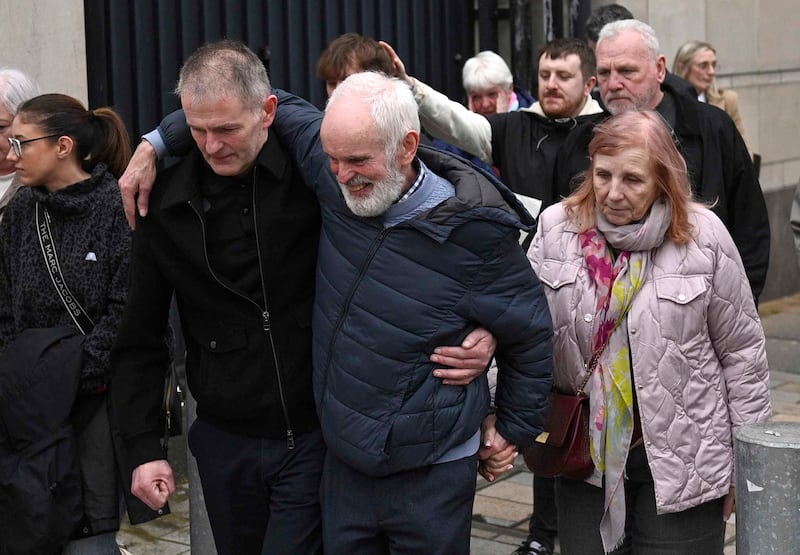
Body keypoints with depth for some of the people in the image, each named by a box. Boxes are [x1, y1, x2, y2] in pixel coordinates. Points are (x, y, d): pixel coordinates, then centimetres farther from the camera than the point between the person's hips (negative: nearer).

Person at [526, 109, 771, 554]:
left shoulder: (703, 237, -9)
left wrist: (745, 463, 1)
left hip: (682, 461, -2)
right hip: (583, 454, 2)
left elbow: (742, 353, -2)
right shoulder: (557, 228, -3)